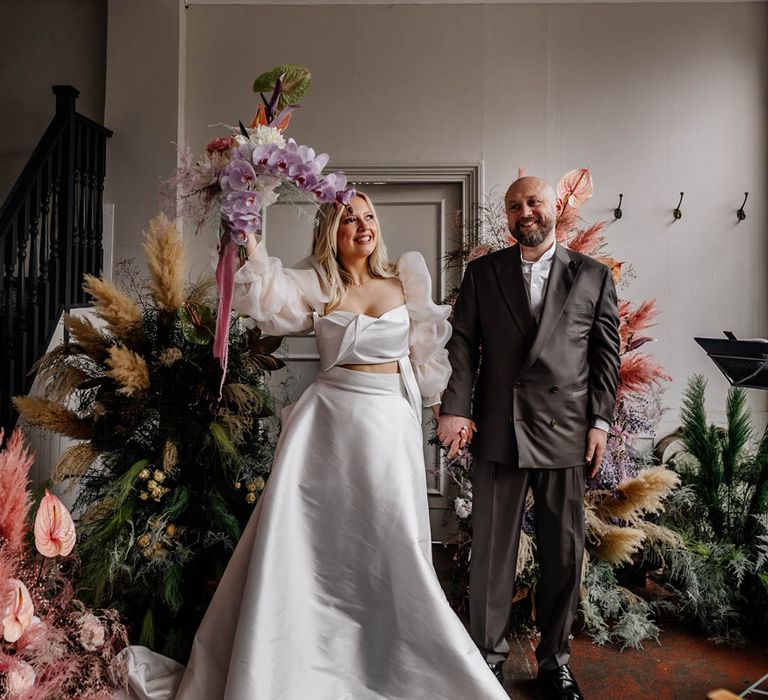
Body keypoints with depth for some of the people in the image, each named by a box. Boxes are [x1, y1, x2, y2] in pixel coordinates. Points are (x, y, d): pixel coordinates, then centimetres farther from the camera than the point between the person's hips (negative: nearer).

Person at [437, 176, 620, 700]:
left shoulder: (593, 275, 7)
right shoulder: (482, 272, 8)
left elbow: (607, 353, 6)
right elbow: (463, 343, 2)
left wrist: (601, 422, 0)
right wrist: (455, 409, -9)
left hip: (567, 432, 1)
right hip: (498, 431, 0)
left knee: (564, 552, 11)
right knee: (491, 549, 8)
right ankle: (488, 656, 27)